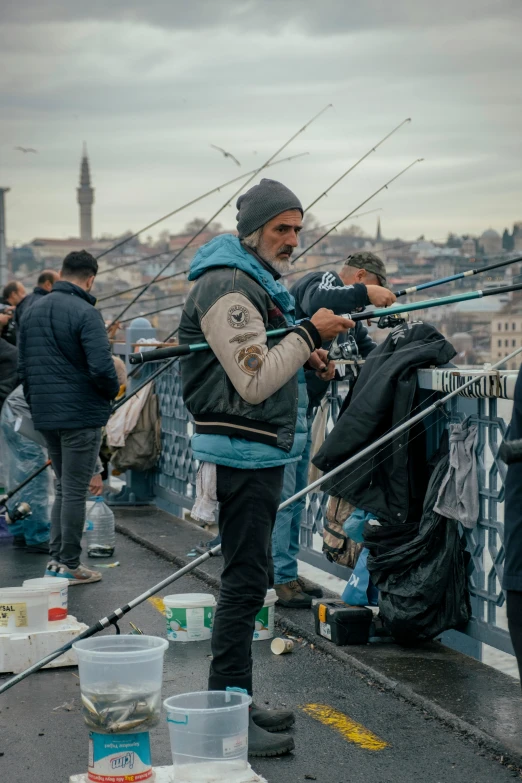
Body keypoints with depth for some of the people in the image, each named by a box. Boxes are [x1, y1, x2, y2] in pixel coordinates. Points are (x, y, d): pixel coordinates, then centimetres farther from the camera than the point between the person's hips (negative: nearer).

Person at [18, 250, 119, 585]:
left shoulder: (32, 312, 11)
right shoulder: (85, 313, -15)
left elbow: (23, 367, 16)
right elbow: (102, 367, -21)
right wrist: (113, 390, -1)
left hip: (45, 416, 7)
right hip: (82, 414, -7)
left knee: (64, 487, 19)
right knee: (75, 490, 0)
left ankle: (57, 558, 20)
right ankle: (69, 565, 6)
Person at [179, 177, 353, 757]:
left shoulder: (258, 282, 18)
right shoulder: (226, 286, -16)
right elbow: (254, 383, -21)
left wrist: (304, 358, 11)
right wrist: (309, 334, -17)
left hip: (262, 451, 11)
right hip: (242, 452, -11)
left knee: (249, 578, 15)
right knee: (245, 581, -9)